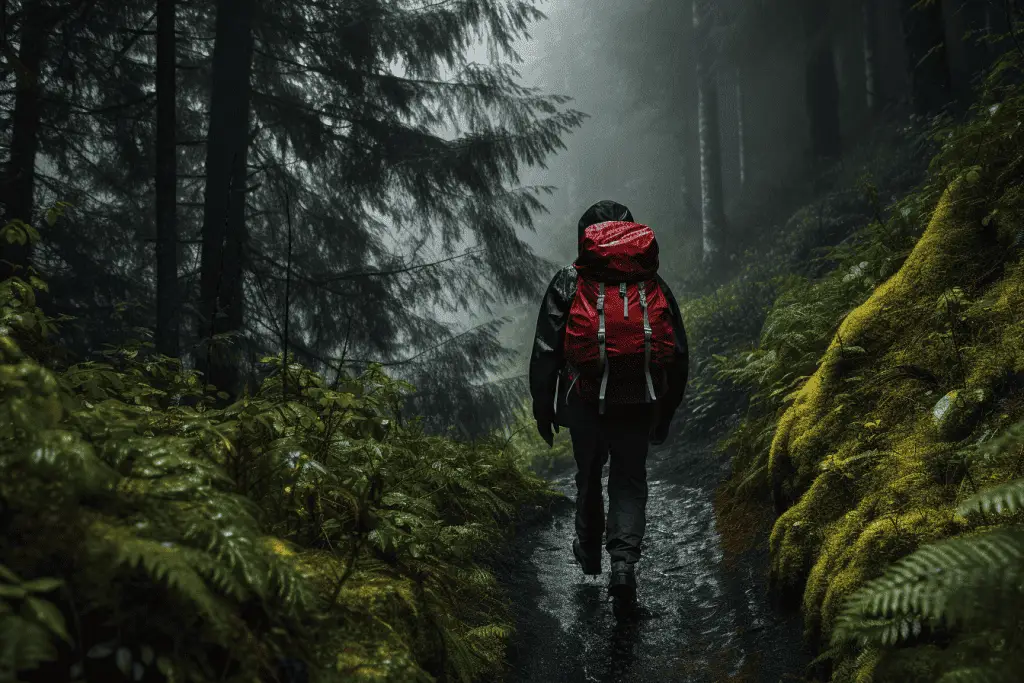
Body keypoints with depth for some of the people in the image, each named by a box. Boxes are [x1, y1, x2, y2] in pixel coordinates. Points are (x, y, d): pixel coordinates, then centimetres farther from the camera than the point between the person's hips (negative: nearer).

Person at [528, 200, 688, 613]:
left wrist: (543, 407, 4)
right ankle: (624, 563, -4)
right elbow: (678, 354, 7)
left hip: (586, 401, 0)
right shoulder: (654, 285, 7)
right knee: (629, 483, 13)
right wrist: (666, 414, 16)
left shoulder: (569, 283, 1)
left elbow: (545, 350, -4)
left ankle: (589, 552, 39)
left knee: (588, 475, 21)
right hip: (640, 404, 1)